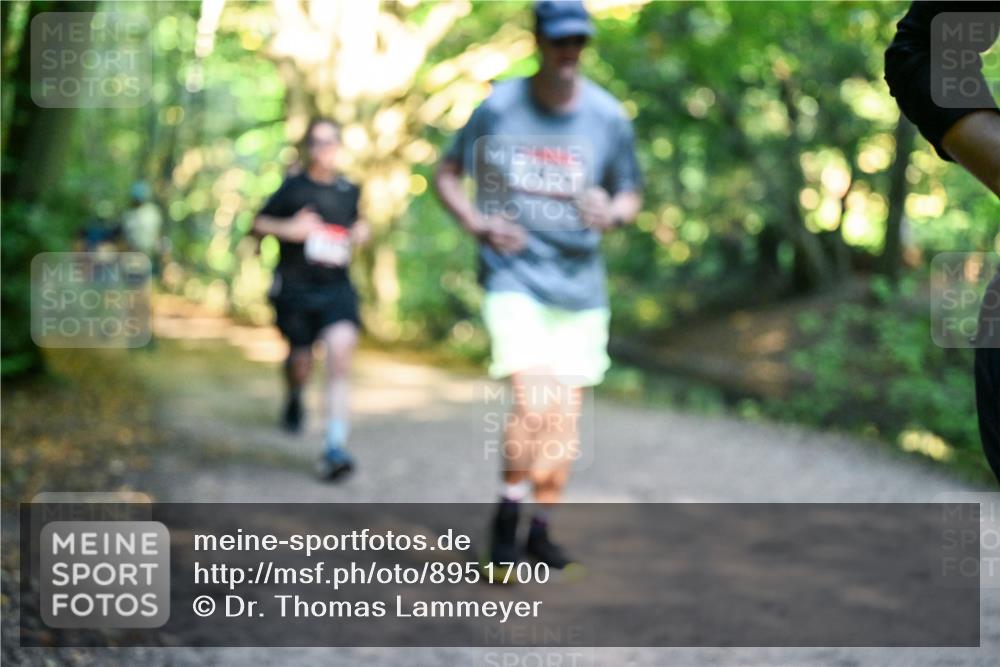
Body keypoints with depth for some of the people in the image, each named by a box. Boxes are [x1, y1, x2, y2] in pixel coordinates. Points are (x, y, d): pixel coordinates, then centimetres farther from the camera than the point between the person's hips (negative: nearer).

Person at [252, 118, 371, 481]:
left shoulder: (350, 190, 9)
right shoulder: (293, 187, -2)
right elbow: (258, 223, 3)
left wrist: (360, 232, 6)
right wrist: (289, 229, -14)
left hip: (336, 286, 1)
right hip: (294, 287, -1)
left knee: (340, 350, -20)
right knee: (300, 361, 7)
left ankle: (334, 447, -21)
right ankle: (294, 397, 49)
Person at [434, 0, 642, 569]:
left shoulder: (609, 116, 1)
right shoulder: (498, 108, -3)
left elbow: (631, 196, 12)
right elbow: (447, 174, 9)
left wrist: (611, 213, -12)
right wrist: (477, 224, -8)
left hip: (581, 283, 3)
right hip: (514, 275, -3)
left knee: (566, 416, 7)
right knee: (535, 402, -19)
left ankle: (541, 527, 23)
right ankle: (508, 512, 2)